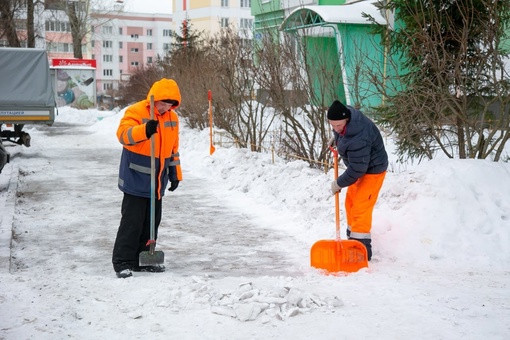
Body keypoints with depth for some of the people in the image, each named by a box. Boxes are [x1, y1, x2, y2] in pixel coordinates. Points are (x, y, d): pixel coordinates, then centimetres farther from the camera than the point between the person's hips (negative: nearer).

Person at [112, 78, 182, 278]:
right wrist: (144, 130, -44)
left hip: (157, 183, 7)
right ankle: (122, 261, 2)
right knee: (132, 222, -6)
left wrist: (175, 173, 19)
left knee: (152, 222, 11)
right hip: (136, 181, -7)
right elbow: (123, 134, -27)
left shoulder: (172, 118, 11)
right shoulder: (136, 112, -11)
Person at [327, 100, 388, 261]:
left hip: (372, 171, -10)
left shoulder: (357, 140, -39)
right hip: (359, 166, 10)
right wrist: (336, 138, 19)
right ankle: (352, 240, 33)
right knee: (351, 202, 19)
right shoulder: (347, 113, -12)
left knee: (360, 208, -15)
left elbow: (356, 170, -31)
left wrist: (339, 183, -19)